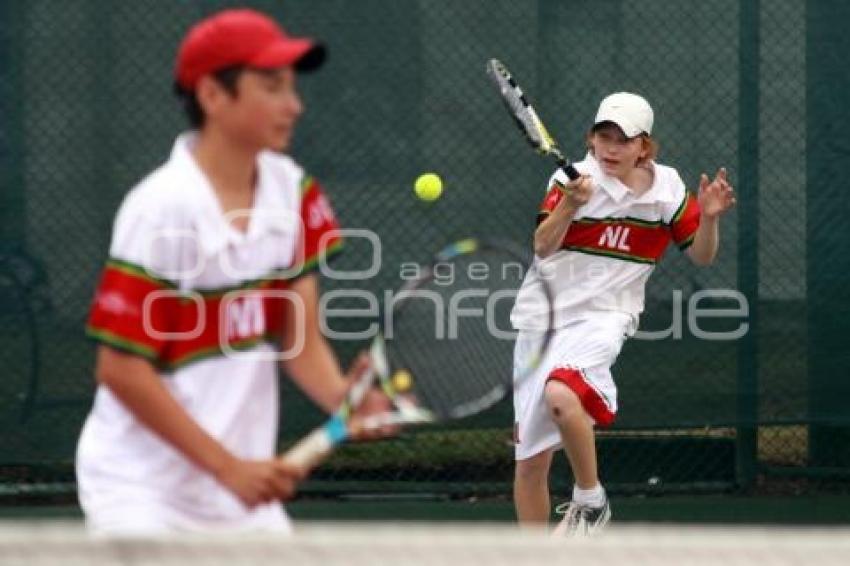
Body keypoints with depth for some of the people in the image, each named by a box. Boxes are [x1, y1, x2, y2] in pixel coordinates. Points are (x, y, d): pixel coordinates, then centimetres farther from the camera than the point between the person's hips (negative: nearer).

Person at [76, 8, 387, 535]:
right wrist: (228, 466, -18)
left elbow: (300, 340, 2)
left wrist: (344, 397, -21)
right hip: (144, 491, -7)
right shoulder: (162, 209, -16)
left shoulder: (293, 190, 2)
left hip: (243, 487, 7)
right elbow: (122, 368, -16)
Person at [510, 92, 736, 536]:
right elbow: (543, 247, -16)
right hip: (542, 316, 2)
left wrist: (709, 219, -10)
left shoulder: (667, 189, 1)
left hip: (603, 318, -2)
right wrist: (570, 204, -33)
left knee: (561, 395, -35)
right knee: (530, 459, 3)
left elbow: (701, 256, 9)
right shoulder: (574, 178, -5)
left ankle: (589, 501, -14)